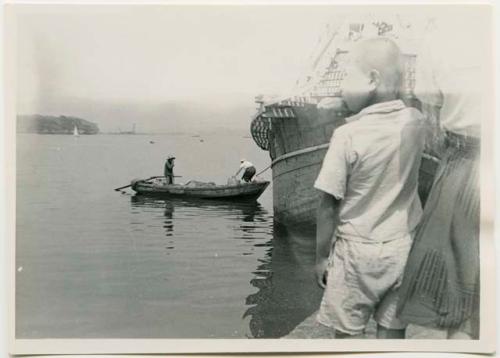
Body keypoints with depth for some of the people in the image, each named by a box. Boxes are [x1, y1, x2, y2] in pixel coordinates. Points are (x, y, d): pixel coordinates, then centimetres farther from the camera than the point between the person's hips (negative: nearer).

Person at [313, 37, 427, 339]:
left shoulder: (348, 135, -19)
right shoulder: (416, 122, -5)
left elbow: (329, 205, -14)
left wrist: (321, 257, -3)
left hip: (358, 250, -4)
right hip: (403, 247, 5)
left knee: (349, 332, 11)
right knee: (392, 331, 14)